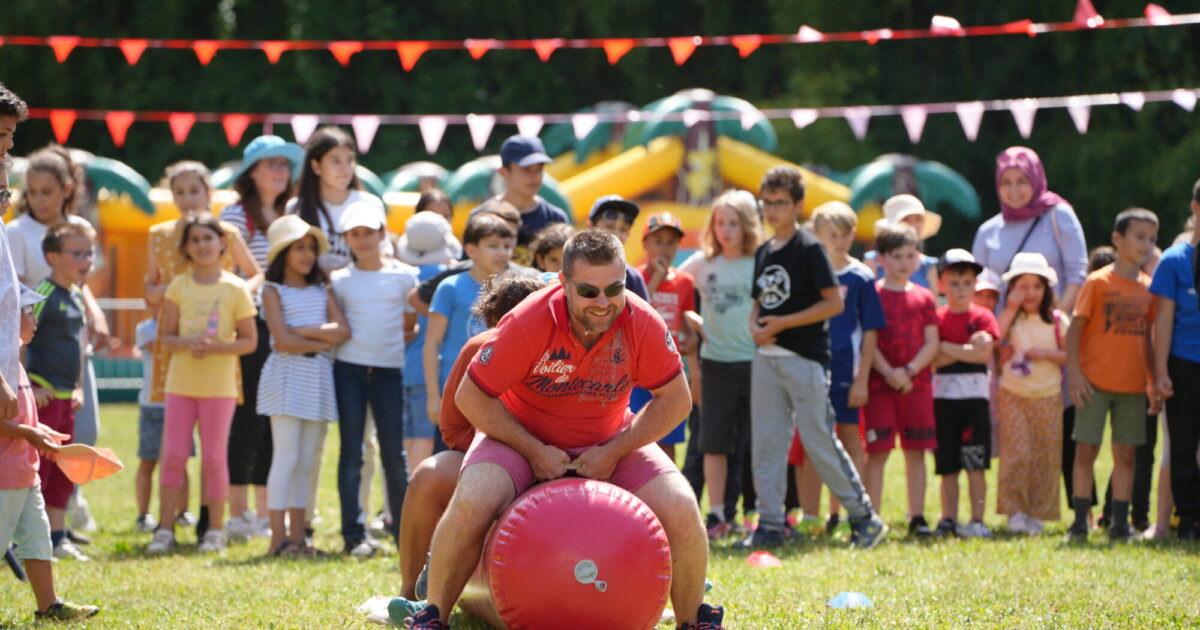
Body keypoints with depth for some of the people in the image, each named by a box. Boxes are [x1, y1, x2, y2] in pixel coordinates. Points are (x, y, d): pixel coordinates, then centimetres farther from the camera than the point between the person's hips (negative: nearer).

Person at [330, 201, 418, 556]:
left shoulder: (404, 276, 6)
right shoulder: (339, 281, 7)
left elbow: (410, 324, 11)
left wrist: (388, 339, -1)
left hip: (389, 370, 0)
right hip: (349, 369, 0)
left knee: (394, 452, 0)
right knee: (351, 453, 0)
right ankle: (355, 535, 2)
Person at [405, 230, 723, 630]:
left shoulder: (643, 325, -20)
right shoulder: (528, 322, -27)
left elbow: (675, 400, -7)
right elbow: (471, 397, -18)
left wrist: (614, 452, -17)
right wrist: (535, 451, -22)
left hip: (609, 442, 2)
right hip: (522, 436, -2)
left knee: (680, 510, -18)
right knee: (472, 503, -30)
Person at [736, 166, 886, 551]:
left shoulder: (809, 248, -8)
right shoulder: (764, 252, 14)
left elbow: (834, 302, -12)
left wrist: (783, 323, -16)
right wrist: (755, 327, 0)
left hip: (805, 358, -7)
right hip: (766, 357, 7)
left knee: (819, 440, -6)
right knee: (765, 443, 5)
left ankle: (863, 516, 5)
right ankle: (770, 526, 10)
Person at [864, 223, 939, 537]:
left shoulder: (923, 298, 9)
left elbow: (932, 343, 4)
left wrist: (909, 370, -11)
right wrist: (889, 372, -16)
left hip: (917, 384, 3)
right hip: (880, 383, -3)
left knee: (916, 451, 5)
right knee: (877, 451, -4)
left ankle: (917, 517, 9)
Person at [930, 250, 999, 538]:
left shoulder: (982, 317, 4)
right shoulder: (936, 318, 6)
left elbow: (983, 353, -11)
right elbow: (933, 360, -6)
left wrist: (946, 347, -8)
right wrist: (966, 350, -12)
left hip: (974, 397, -1)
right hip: (943, 397, 1)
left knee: (975, 465, -3)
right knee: (947, 467, 5)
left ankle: (977, 521, -2)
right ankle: (949, 520, 11)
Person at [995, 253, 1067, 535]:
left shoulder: (1057, 321, 3)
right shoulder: (1009, 319, 2)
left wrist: (1046, 354, -15)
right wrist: (1011, 309, -17)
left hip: (1048, 397, 1)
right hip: (1012, 395, -1)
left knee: (1045, 456, 1)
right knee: (1016, 454, -8)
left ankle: (1038, 514, 9)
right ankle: (1015, 511, -1)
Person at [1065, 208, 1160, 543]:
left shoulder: (1148, 288, 9)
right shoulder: (1098, 283, -5)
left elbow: (1147, 339, 16)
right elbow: (1074, 330, -6)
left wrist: (1155, 383, 13)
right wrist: (1075, 373, -14)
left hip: (1132, 386, 4)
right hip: (1096, 383, -4)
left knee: (1126, 454, 5)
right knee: (1086, 450, -3)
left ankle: (1120, 523, 10)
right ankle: (1080, 521, 3)